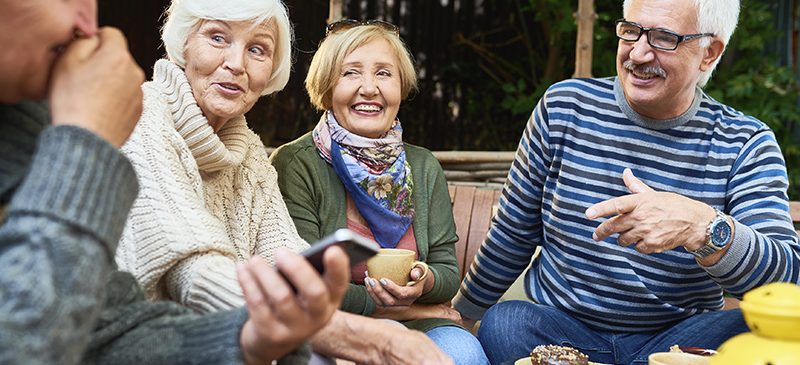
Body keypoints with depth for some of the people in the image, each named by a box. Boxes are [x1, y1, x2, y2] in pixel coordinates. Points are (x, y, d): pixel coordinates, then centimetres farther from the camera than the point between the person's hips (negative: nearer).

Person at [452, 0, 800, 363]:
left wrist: (703, 226, -37)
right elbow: (513, 234, 9)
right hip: (560, 330, 0)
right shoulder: (563, 107, -1)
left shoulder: (745, 145, -4)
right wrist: (461, 313, 15)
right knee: (502, 322, -30)